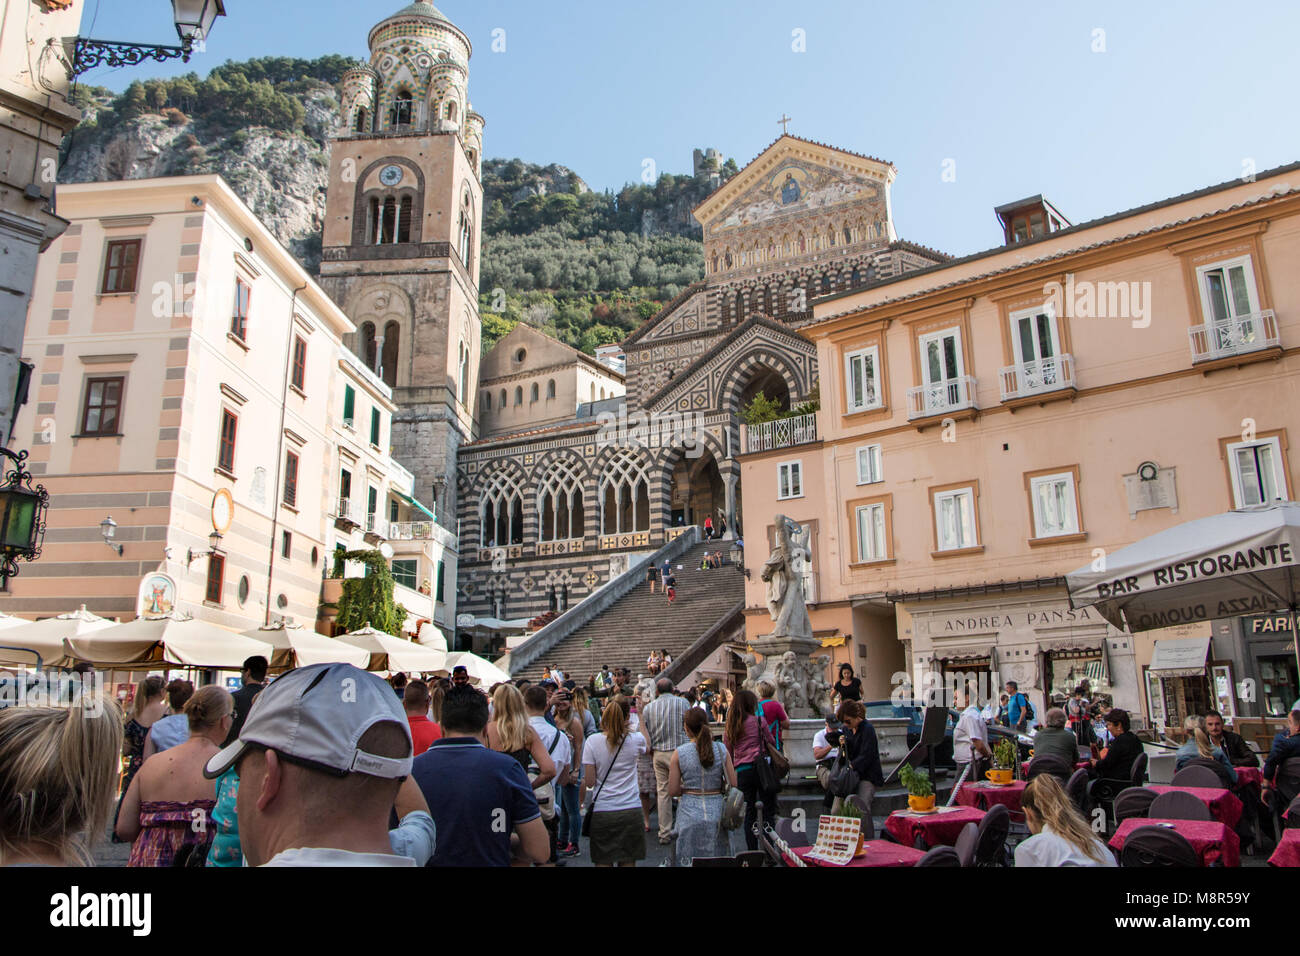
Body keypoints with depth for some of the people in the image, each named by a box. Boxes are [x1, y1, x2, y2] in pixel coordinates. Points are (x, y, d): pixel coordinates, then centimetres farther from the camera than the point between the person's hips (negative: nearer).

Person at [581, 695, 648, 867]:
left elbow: (589, 782, -6)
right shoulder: (635, 739, -4)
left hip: (602, 812, -1)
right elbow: (646, 746, 23)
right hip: (631, 810, 1)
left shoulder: (593, 741, -7)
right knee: (628, 862, 10)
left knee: (603, 862, 8)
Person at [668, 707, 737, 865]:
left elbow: (672, 791, -5)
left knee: (690, 861, 11)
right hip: (717, 812, 2)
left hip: (690, 814, -1)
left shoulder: (679, 753, -7)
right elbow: (733, 784, 1)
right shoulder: (721, 749, -3)